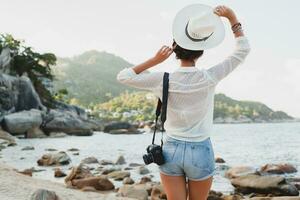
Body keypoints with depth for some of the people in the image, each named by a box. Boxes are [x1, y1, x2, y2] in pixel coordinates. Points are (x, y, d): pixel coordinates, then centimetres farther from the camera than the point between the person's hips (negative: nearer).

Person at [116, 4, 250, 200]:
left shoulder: (164, 80, -12)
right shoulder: (208, 79, -14)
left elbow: (124, 76, -2)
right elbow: (243, 51, -2)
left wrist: (154, 60, -8)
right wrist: (232, 17, -5)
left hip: (171, 151, 1)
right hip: (201, 152, -1)